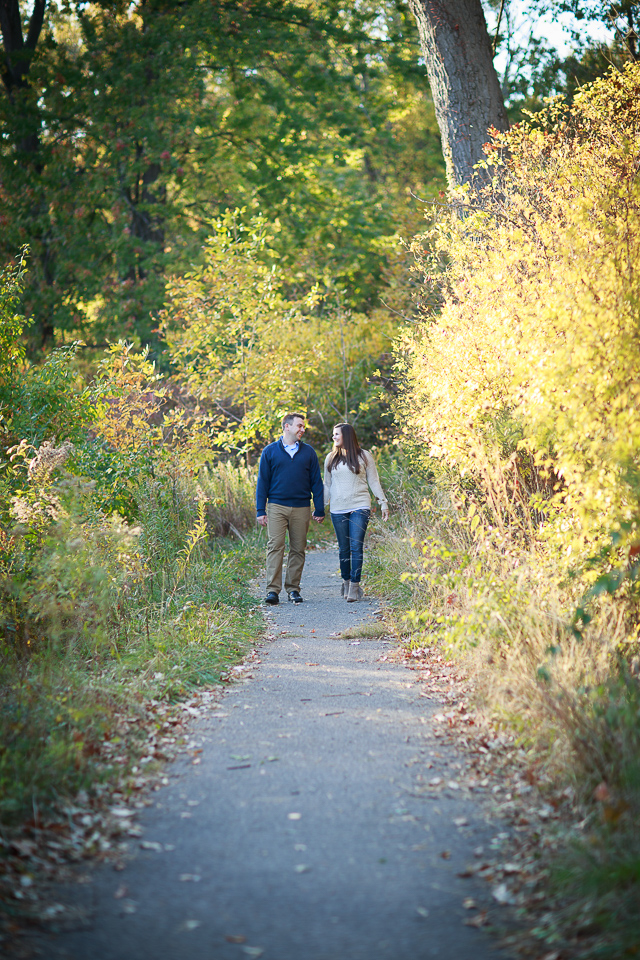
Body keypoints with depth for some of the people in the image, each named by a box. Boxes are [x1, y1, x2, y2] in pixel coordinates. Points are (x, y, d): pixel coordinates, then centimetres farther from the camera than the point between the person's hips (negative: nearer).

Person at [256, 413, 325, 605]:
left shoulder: (308, 452, 9)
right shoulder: (270, 451, 4)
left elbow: (316, 482, 10)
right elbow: (262, 482, 5)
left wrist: (319, 510, 5)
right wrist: (261, 510, -2)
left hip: (301, 509, 2)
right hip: (277, 506, -2)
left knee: (298, 550, 4)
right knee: (275, 547, -8)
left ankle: (293, 589, 13)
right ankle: (273, 590, -9)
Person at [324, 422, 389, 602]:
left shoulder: (364, 456, 4)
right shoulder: (331, 458, 12)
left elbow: (374, 482, 8)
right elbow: (327, 485, 18)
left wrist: (384, 503, 5)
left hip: (360, 507, -3)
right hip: (338, 510, 3)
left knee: (356, 547, -10)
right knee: (344, 549, 5)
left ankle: (355, 587, -10)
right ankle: (346, 582, 17)